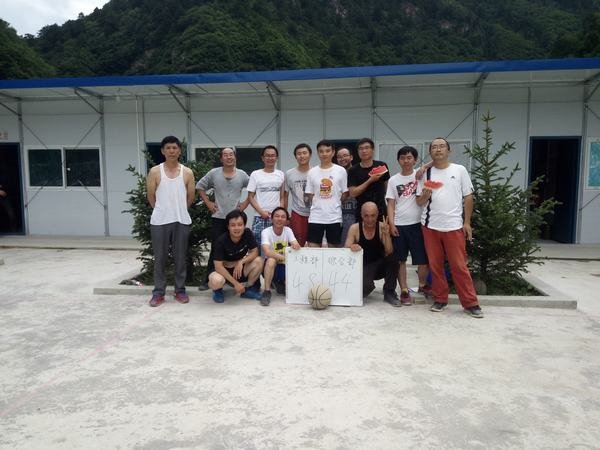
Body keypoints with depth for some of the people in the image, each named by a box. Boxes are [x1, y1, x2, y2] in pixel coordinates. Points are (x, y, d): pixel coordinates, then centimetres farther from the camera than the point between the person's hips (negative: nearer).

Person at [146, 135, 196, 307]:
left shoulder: (187, 172, 2)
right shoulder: (155, 171, 0)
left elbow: (191, 196, 9)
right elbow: (151, 196, 5)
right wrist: (163, 210, 12)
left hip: (181, 221, 1)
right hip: (160, 221, -1)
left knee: (180, 257, 7)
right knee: (160, 258, 5)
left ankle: (180, 290, 18)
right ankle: (158, 292, 13)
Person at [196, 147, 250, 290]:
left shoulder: (242, 175, 3)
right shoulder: (213, 173, 1)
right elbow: (199, 187, 9)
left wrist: (246, 203, 2)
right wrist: (207, 203, 2)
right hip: (218, 218, -1)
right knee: (215, 250, -1)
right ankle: (209, 279, 7)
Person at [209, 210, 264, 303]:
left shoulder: (248, 233, -13)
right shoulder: (221, 241, -23)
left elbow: (255, 252, -9)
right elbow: (218, 266, -24)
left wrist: (241, 262, -28)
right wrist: (236, 283, -28)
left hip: (240, 269, 4)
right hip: (224, 271, -4)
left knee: (259, 261, -23)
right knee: (216, 281, -37)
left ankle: (248, 288, 1)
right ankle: (217, 290, 3)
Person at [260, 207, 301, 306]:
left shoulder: (288, 230, -2)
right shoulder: (266, 232, -15)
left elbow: (296, 245, -16)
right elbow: (267, 252, -31)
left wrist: (296, 246, -41)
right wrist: (284, 258, -42)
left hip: (284, 266, 4)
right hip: (270, 267, -4)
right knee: (271, 260, -36)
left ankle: (280, 283, 9)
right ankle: (266, 292, -25)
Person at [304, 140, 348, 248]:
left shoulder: (341, 171, 1)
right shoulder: (312, 172, 4)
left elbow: (345, 193, 4)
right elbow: (309, 195, 8)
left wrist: (335, 204, 0)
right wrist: (317, 206, 0)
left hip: (334, 217, -1)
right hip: (315, 217, 1)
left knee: (334, 247, 8)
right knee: (313, 248, 1)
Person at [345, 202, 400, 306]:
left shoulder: (382, 227, -9)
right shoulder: (354, 228, -10)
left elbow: (389, 253, -17)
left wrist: (387, 234, -30)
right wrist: (352, 248, -35)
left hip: (379, 266, 2)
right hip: (363, 267, -2)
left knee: (393, 258, -29)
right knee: (365, 287, -32)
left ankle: (389, 293, -9)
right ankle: (368, 285, 9)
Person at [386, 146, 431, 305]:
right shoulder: (393, 180, 7)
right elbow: (391, 204, 5)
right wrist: (391, 223, -5)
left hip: (417, 223, -1)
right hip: (399, 225, 1)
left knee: (423, 259, 3)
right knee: (400, 260, 5)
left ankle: (422, 285, 27)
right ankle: (404, 291, 16)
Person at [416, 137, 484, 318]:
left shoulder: (459, 170, 3)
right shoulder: (426, 173, 7)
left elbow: (468, 197, 5)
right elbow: (419, 202, 8)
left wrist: (467, 222, -1)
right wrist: (425, 195, -15)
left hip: (453, 226, -2)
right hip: (430, 225, 2)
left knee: (459, 266, -2)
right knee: (435, 265, 7)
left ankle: (470, 303, 6)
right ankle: (440, 299, 18)